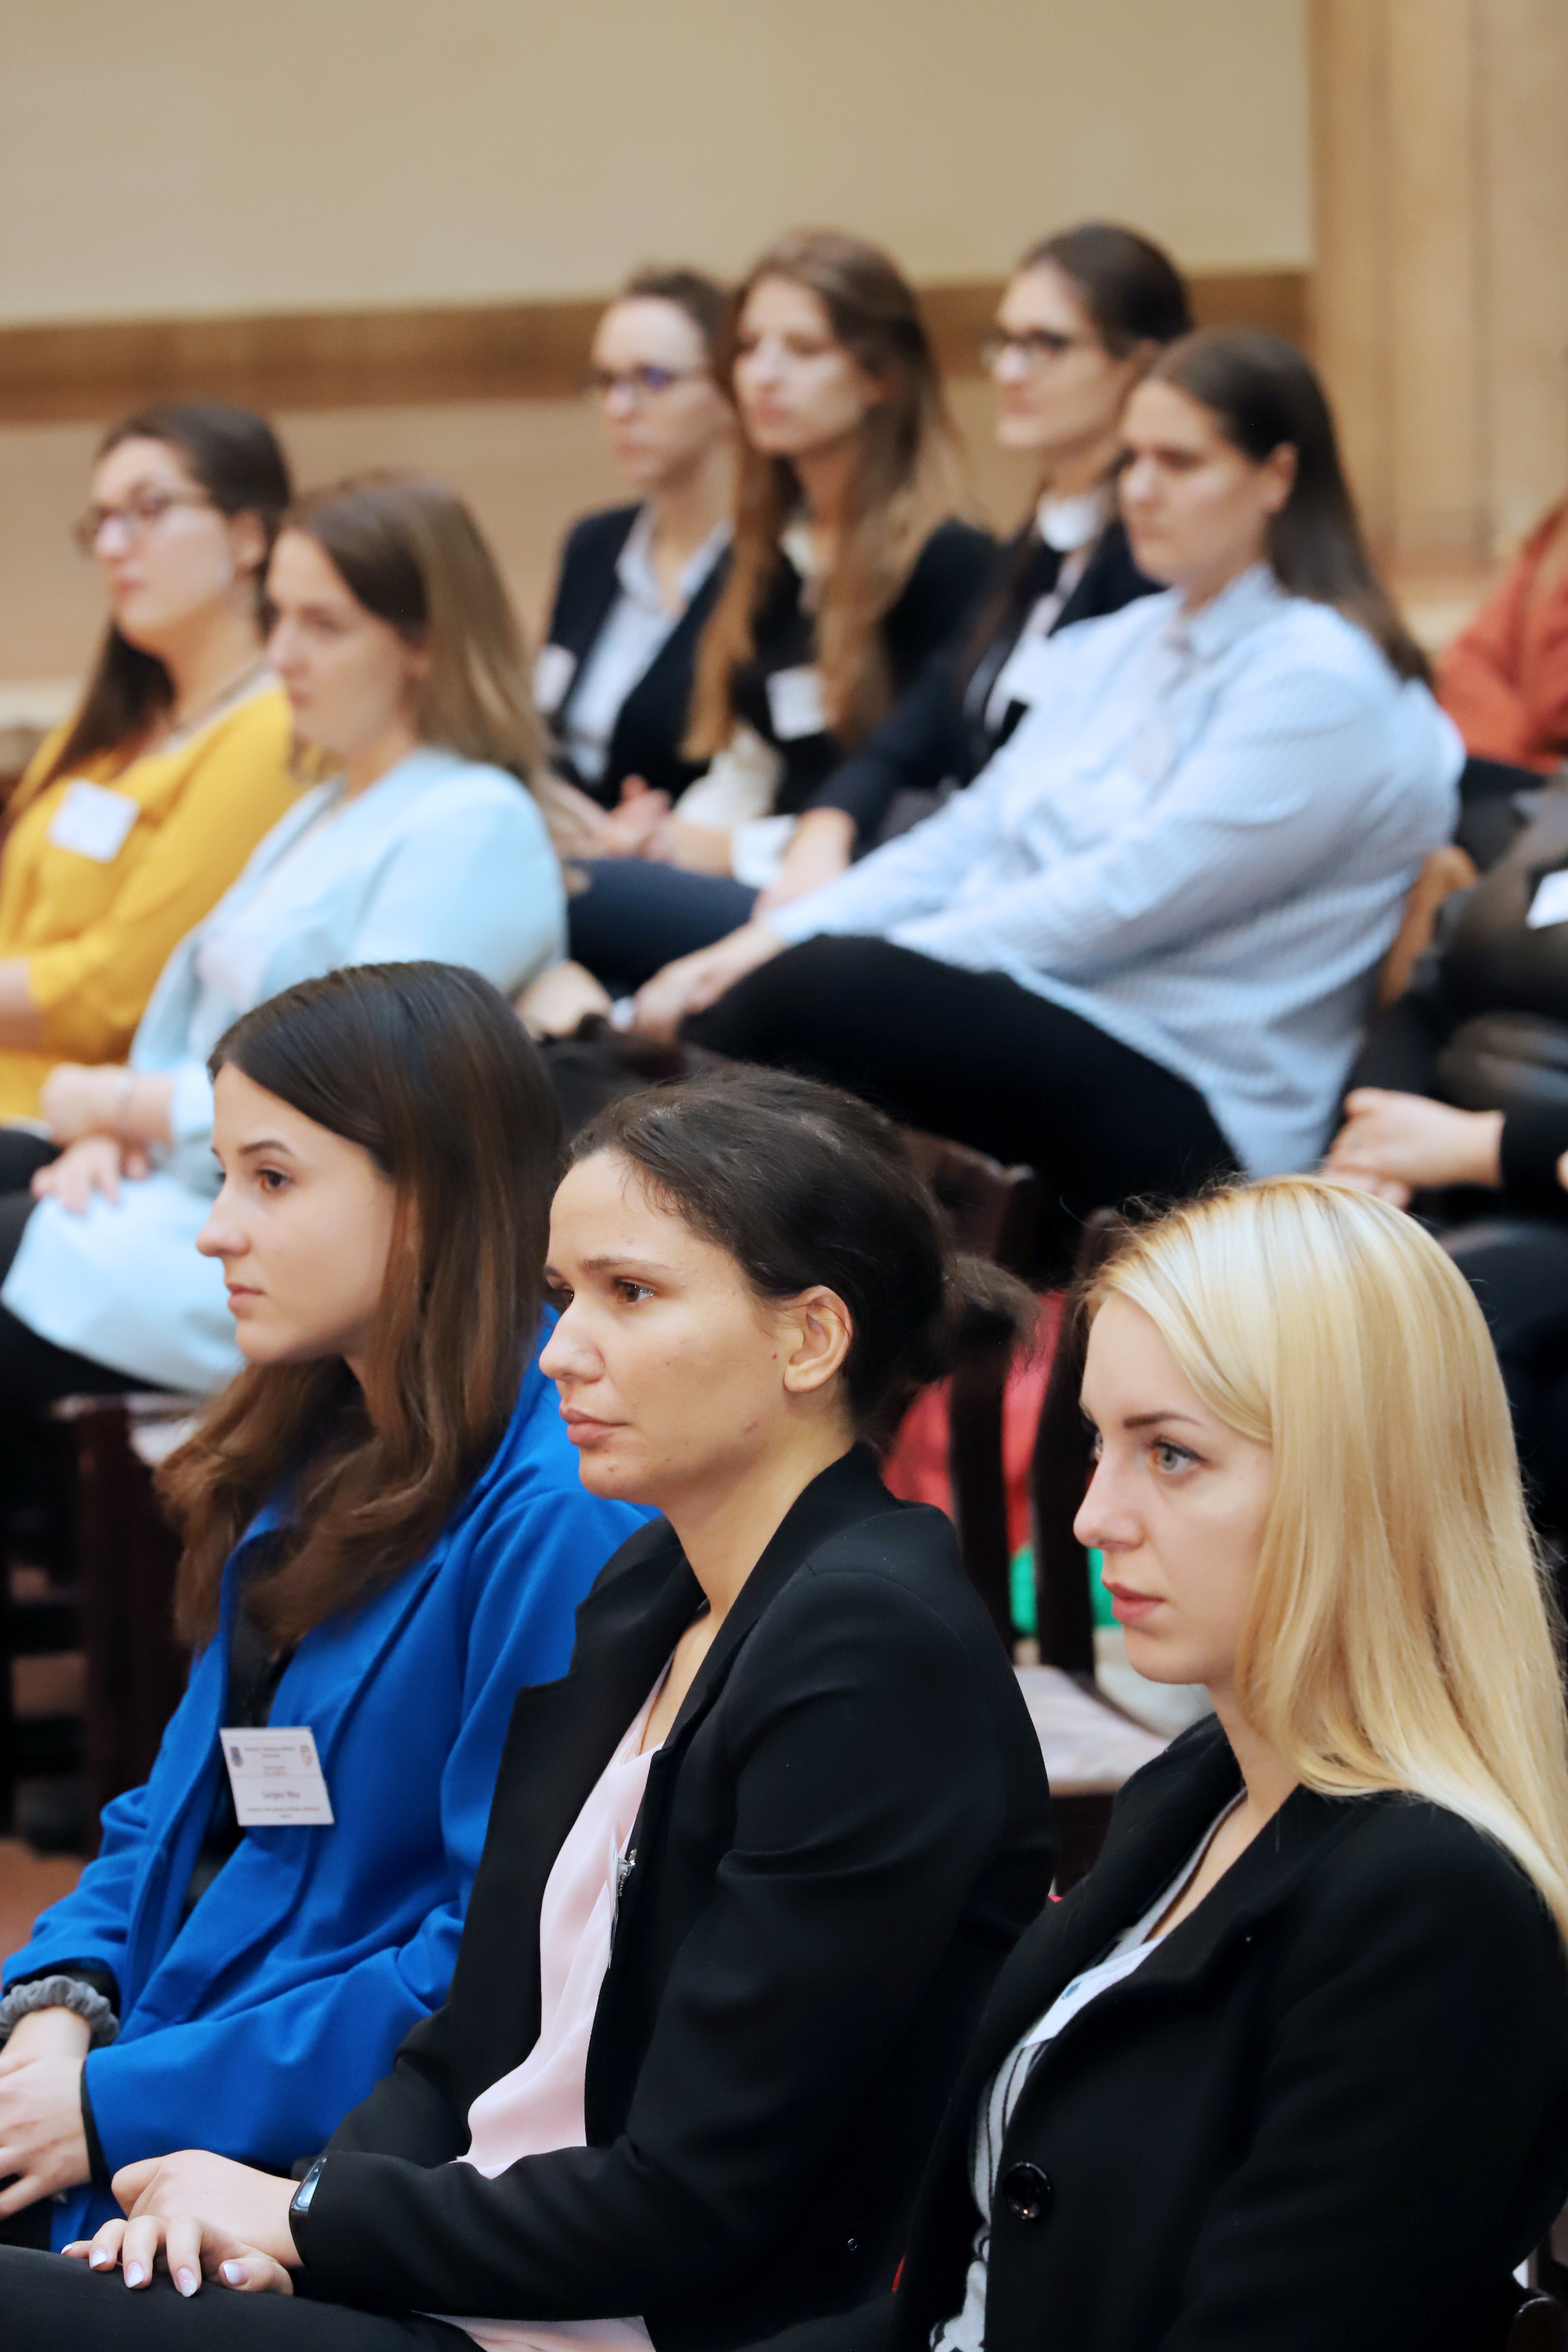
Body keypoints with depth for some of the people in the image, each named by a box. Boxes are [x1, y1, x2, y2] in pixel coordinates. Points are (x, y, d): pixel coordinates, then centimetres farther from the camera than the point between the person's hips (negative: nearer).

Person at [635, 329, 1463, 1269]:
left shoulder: (1325, 682, -9)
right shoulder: (1115, 651, 20)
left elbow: (1120, 905, -16)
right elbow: (969, 837, 16)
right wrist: (773, 937, -3)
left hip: (1187, 1114, -8)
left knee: (807, 993, -30)